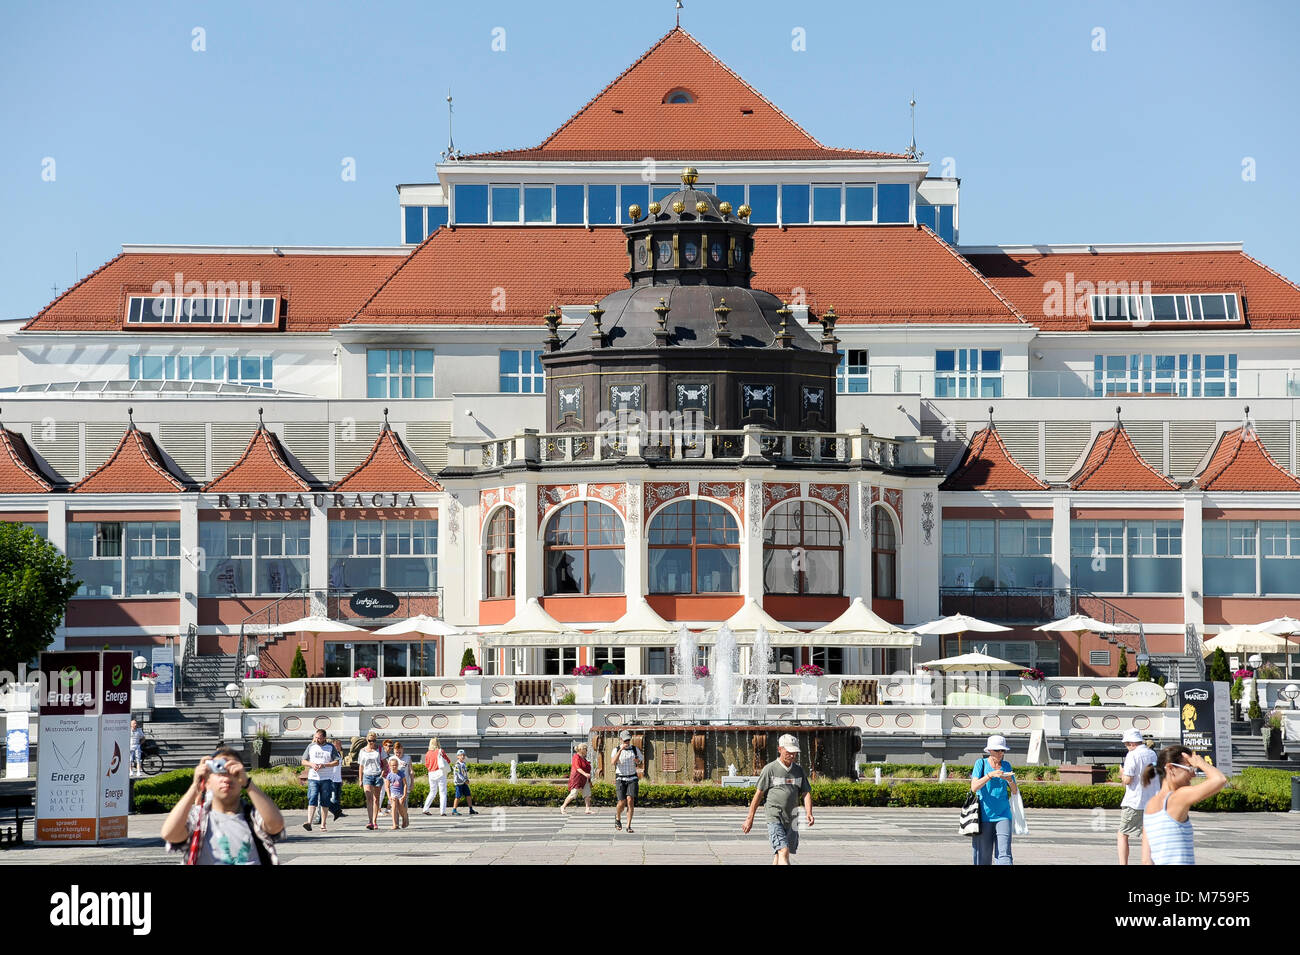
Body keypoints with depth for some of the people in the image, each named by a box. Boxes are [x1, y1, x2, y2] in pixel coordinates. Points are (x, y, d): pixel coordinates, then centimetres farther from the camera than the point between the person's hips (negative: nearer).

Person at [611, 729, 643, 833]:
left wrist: (638, 762, -11)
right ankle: (618, 818, 22)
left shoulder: (635, 750, 7)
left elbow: (642, 766, 13)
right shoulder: (616, 750, 3)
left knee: (630, 800, -17)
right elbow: (613, 762, -18)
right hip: (620, 779, -1)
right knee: (622, 802, -11)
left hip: (632, 779, 1)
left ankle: (629, 826, -14)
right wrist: (621, 749, -25)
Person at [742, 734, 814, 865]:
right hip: (774, 818, -5)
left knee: (779, 855, 11)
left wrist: (808, 813, -10)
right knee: (783, 852, -19)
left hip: (791, 819, 5)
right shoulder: (770, 769, -3)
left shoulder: (799, 770, 11)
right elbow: (758, 794, 0)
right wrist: (750, 819, 1)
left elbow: (806, 793, 8)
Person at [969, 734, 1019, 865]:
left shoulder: (1006, 766, 11)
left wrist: (1010, 781, -9)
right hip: (984, 815, -2)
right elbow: (974, 787, -11)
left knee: (1004, 855, -11)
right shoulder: (981, 764, 2)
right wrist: (990, 775, -23)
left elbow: (1015, 792, 12)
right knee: (983, 856, -2)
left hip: (1003, 815, 2)